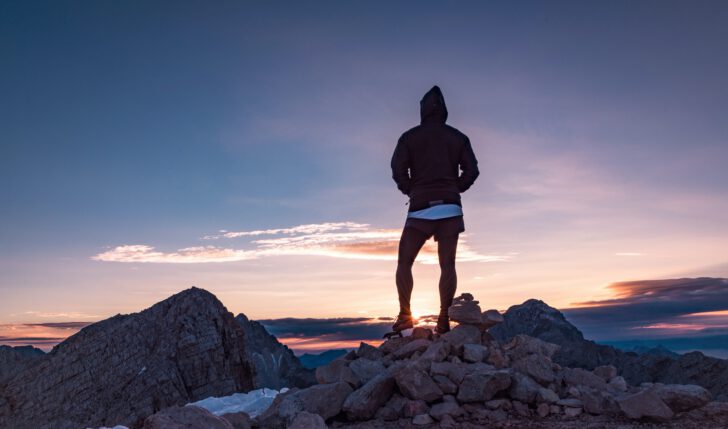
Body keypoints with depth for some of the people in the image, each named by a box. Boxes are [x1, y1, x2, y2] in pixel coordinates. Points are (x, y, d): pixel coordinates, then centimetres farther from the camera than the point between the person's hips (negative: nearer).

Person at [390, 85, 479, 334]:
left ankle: (405, 315, -2)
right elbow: (472, 170, 4)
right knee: (447, 265, 3)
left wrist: (410, 191, 10)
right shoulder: (458, 137, 12)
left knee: (404, 262, 7)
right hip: (451, 208, 2)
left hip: (420, 208, -2)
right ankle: (444, 319, -3)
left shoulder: (410, 136, 6)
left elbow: (398, 168, -5)